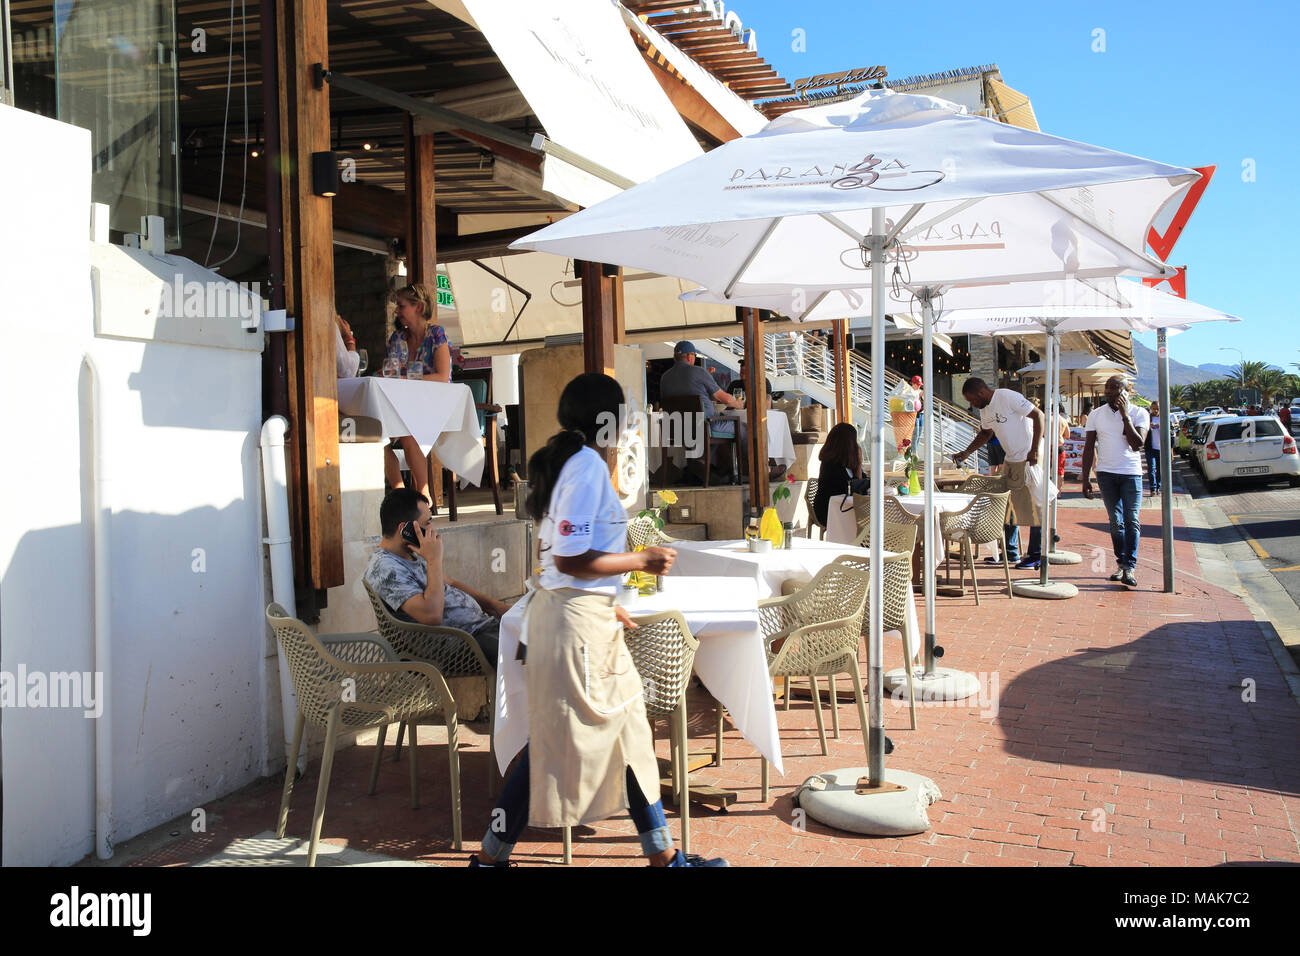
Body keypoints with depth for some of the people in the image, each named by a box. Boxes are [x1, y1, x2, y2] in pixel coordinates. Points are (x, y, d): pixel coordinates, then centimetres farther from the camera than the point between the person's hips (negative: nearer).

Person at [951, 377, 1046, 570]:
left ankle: (1035, 556, 2)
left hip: (1031, 459, -9)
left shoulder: (1008, 397, -18)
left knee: (1034, 507, -4)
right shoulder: (985, 409, 8)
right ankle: (1010, 552, 20)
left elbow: (1038, 415, -18)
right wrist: (966, 452, 12)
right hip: (1011, 460, 9)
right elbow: (986, 433, 25)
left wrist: (1035, 450, -21)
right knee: (1009, 505, 10)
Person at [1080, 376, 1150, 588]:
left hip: (1131, 474, -2)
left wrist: (1125, 416, -16)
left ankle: (1130, 567, -8)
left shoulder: (1139, 414, -1)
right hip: (1106, 473, 2)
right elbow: (1089, 448, 8)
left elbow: (1137, 445, -13)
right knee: (1116, 521, 5)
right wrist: (1085, 479, 3)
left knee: (1132, 521, -7)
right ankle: (1121, 564, 12)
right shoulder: (1096, 415, 6)